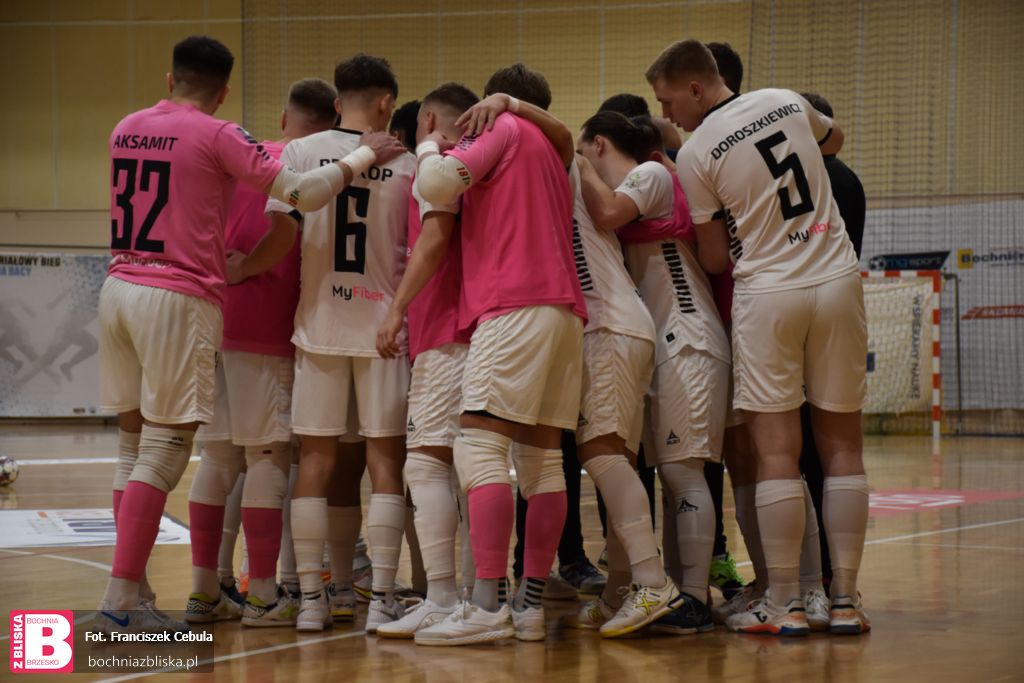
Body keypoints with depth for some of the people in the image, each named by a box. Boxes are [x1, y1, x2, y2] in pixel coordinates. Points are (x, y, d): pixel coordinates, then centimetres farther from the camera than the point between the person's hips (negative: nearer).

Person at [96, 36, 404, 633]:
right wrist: (361, 158, 3)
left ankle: (133, 588, 15)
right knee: (164, 453, -3)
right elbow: (302, 193, -10)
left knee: (135, 444, 13)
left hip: (119, 288, 7)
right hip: (180, 298, -7)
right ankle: (123, 599, -6)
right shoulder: (219, 136, -6)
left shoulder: (125, 129, 13)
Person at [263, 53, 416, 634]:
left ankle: (312, 599, 6)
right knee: (385, 459, 3)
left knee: (316, 459, 6)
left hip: (319, 325, 1)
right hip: (384, 324, -1)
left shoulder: (301, 153, 0)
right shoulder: (406, 165, 0)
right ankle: (382, 600, 0)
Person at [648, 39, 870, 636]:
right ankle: (846, 599, 9)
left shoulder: (696, 154, -5)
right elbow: (834, 139, 31)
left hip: (768, 293, -4)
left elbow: (714, 259, 1)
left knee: (777, 452, 0)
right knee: (842, 444, 7)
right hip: (838, 280, 4)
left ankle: (785, 604, 1)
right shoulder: (788, 102, 8)